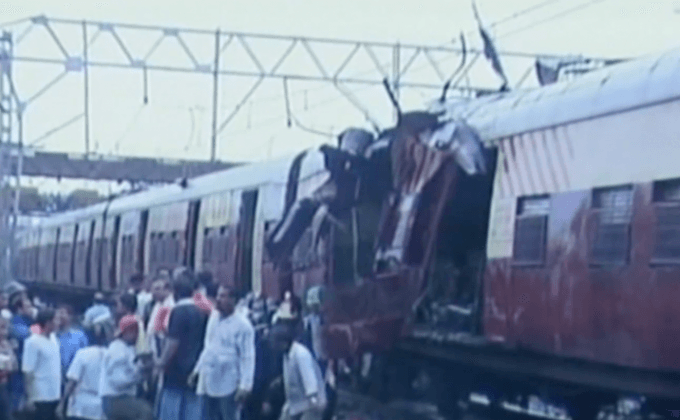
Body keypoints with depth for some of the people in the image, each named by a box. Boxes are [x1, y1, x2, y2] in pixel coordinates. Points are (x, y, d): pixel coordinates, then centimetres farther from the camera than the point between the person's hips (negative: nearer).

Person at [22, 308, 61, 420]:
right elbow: (28, 370, -15)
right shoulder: (33, 342, -14)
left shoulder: (53, 338, 8)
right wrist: (30, 396, -17)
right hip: (42, 397, -7)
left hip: (55, 394, 7)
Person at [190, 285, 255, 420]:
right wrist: (197, 370, 19)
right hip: (210, 382, 7)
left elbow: (247, 358, -12)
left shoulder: (242, 325, -10)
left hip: (228, 386, -7)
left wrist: (244, 386, -19)